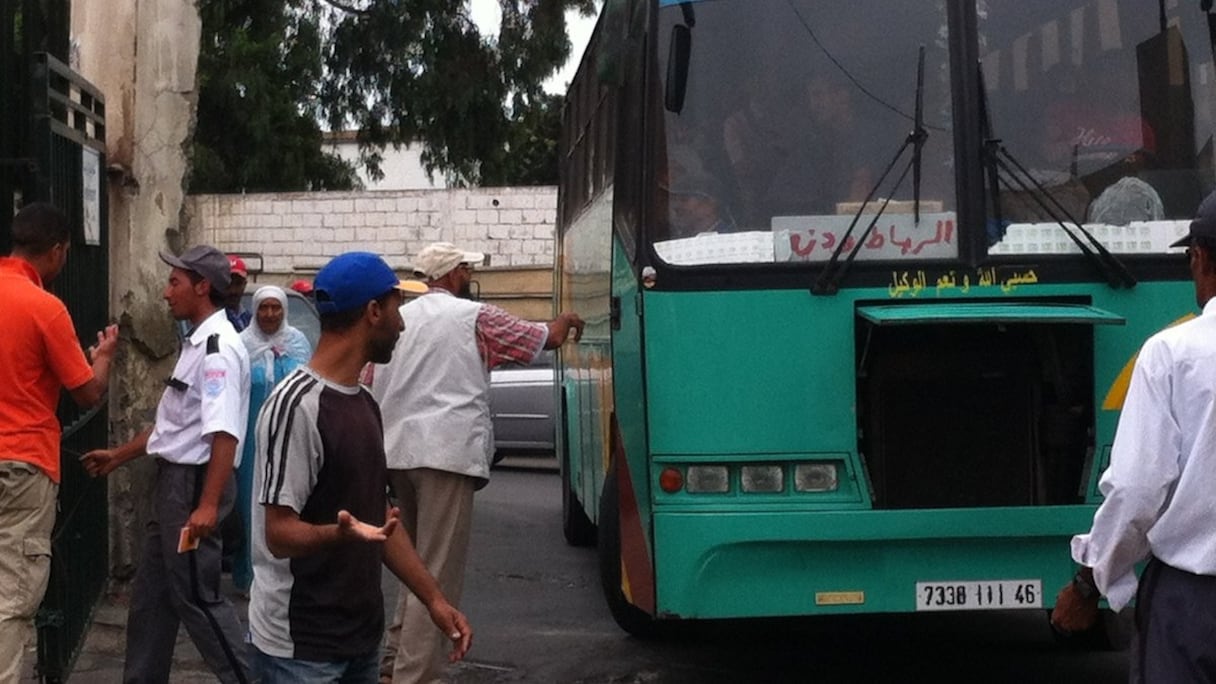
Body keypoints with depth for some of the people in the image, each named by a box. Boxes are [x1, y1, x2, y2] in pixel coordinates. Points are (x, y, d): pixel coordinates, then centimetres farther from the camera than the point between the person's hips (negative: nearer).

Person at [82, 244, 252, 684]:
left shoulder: (219, 347, -19)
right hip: (174, 479, 10)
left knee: (195, 595, -4)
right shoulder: (196, 343, 14)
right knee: (152, 592, 17)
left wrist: (208, 504, -32)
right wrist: (119, 456, 27)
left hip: (195, 482, -10)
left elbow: (224, 433, -27)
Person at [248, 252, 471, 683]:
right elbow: (280, 533, -20)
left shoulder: (364, 403, 10)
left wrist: (433, 598, 11)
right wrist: (339, 533, -39)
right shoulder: (297, 404, -18)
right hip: (301, 647, -9)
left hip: (362, 633, 9)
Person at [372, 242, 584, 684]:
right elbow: (547, 339, 9)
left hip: (398, 450, 7)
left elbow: (372, 387, 17)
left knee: (416, 562, 21)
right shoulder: (475, 316, 1)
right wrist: (564, 322, 31)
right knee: (438, 574, -7)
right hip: (446, 451, -7)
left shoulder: (398, 318, 16)